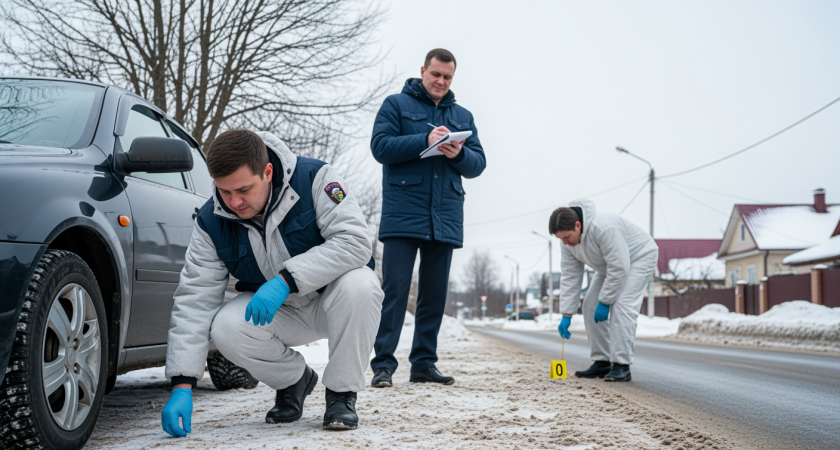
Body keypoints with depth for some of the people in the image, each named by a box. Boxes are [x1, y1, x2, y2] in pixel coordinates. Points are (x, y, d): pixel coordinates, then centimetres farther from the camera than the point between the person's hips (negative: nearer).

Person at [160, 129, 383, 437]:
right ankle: (293, 380, 5)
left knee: (357, 284, -36)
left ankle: (342, 394, -14)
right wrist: (182, 386, -23)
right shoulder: (212, 222, -13)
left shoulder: (313, 177, -23)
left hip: (334, 301, -3)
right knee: (225, 328, -26)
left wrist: (286, 280, -40)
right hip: (279, 314, 3)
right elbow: (194, 300, -15)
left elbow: (355, 241, -32)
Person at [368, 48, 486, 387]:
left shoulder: (463, 116, 19)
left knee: (435, 294, 7)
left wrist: (459, 154, -10)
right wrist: (425, 140, -17)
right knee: (395, 289, -10)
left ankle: (424, 363, 13)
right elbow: (380, 146, -7)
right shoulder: (397, 104, 7)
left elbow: (478, 164, 12)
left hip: (445, 217, 5)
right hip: (403, 215, -5)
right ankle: (383, 364, -8)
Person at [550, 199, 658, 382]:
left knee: (621, 306, -23)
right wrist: (566, 314, -13)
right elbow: (570, 276, -10)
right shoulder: (568, 239, -14)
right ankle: (601, 363, 6)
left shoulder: (604, 228, -40)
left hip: (639, 256, -8)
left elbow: (619, 269, -35)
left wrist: (605, 302, -28)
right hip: (609, 264, 8)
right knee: (590, 306, 0)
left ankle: (621, 366, -21)